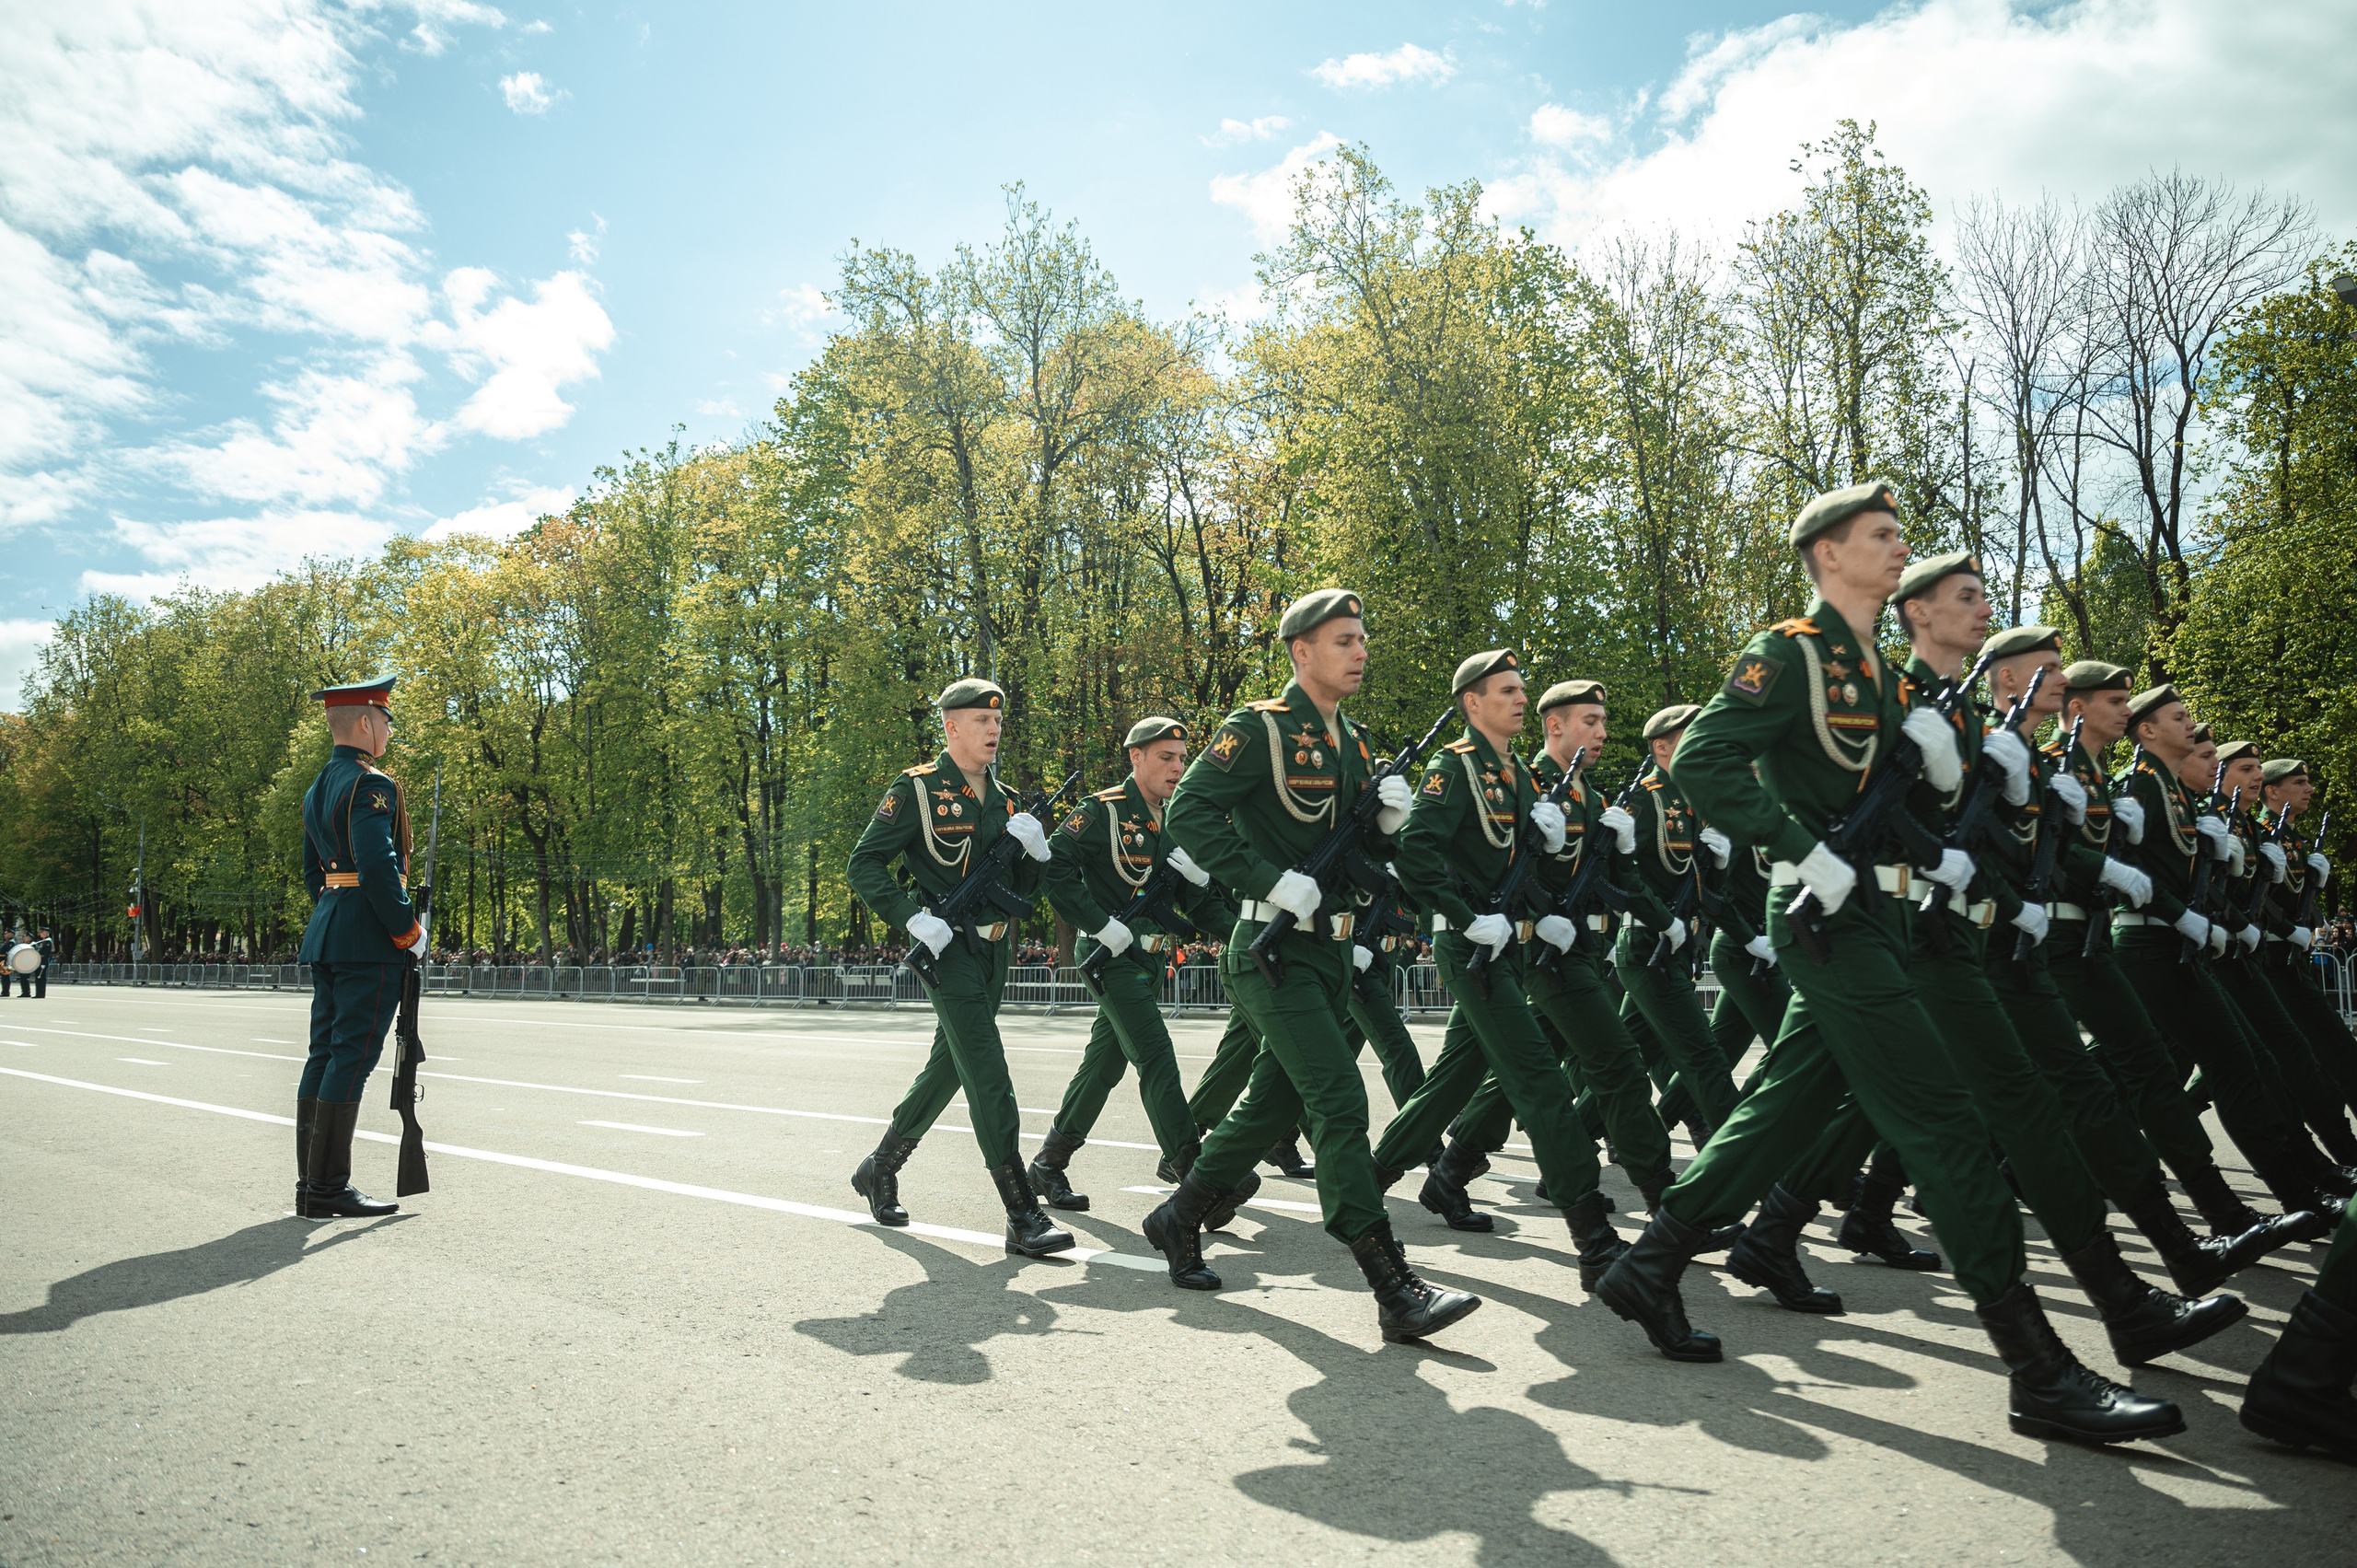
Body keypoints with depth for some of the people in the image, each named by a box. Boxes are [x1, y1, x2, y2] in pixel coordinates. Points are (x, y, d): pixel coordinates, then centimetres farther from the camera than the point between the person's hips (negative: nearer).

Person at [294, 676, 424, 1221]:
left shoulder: (317, 789, 18)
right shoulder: (372, 785, -13)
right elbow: (378, 867, -22)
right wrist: (407, 930, -14)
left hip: (324, 932, 10)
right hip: (369, 940, -10)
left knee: (324, 1054, 11)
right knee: (353, 1055, -7)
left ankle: (311, 1183, 16)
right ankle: (329, 1188, -4)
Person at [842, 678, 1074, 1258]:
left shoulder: (1005, 799, 13)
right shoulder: (917, 789, -6)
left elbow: (1023, 888, 16)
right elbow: (863, 864, -7)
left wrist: (1035, 849, -5)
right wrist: (913, 917, -19)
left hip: (994, 949, 7)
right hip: (946, 946, -7)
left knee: (948, 1066, 16)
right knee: (990, 1078, -13)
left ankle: (880, 1168, 35)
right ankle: (1023, 1217, -12)